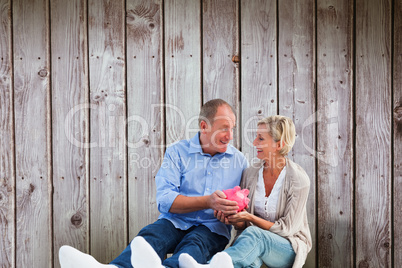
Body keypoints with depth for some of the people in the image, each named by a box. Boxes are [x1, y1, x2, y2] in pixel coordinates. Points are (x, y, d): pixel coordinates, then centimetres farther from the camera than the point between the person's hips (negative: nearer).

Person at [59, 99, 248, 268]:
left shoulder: (239, 160, 9)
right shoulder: (177, 152, 3)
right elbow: (165, 200, -9)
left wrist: (236, 211, -13)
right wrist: (208, 202, -20)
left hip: (213, 228, -1)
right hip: (175, 222, 1)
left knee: (195, 242, -36)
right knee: (150, 235, -32)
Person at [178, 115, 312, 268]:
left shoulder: (298, 179, -12)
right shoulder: (250, 173, 3)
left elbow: (286, 228, -11)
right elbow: (243, 225, 7)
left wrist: (249, 217, -22)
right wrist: (231, 218, -17)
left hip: (290, 248, -5)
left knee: (253, 235, -40)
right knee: (250, 255, -38)